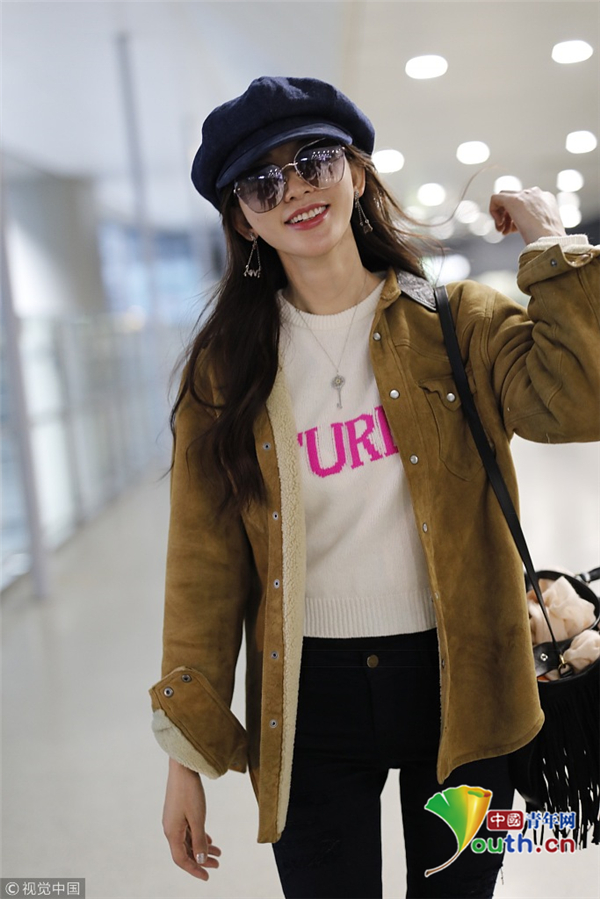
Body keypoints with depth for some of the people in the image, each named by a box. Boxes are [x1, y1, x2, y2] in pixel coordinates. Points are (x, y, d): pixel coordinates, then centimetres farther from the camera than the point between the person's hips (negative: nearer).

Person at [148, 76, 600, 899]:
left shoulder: (457, 323, -5)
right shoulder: (226, 369, -2)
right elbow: (205, 566, -1)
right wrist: (187, 751, 0)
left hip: (457, 682, 0)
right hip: (310, 700, 1)